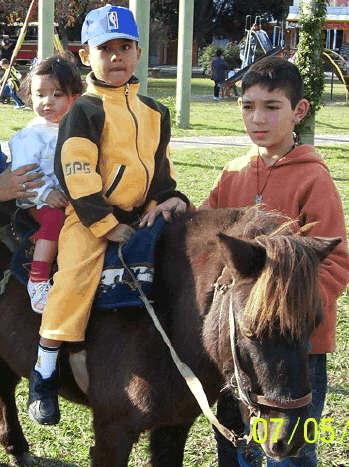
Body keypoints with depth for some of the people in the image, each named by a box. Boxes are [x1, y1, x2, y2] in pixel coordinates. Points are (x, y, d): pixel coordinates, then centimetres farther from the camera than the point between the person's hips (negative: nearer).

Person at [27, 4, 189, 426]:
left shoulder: (154, 112, 14)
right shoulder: (85, 111, -6)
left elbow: (160, 167, 21)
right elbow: (76, 174, -12)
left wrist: (167, 200, 2)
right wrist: (105, 222, -16)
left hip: (139, 216, 7)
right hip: (90, 217, -6)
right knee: (75, 280, -23)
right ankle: (44, 375, -13)